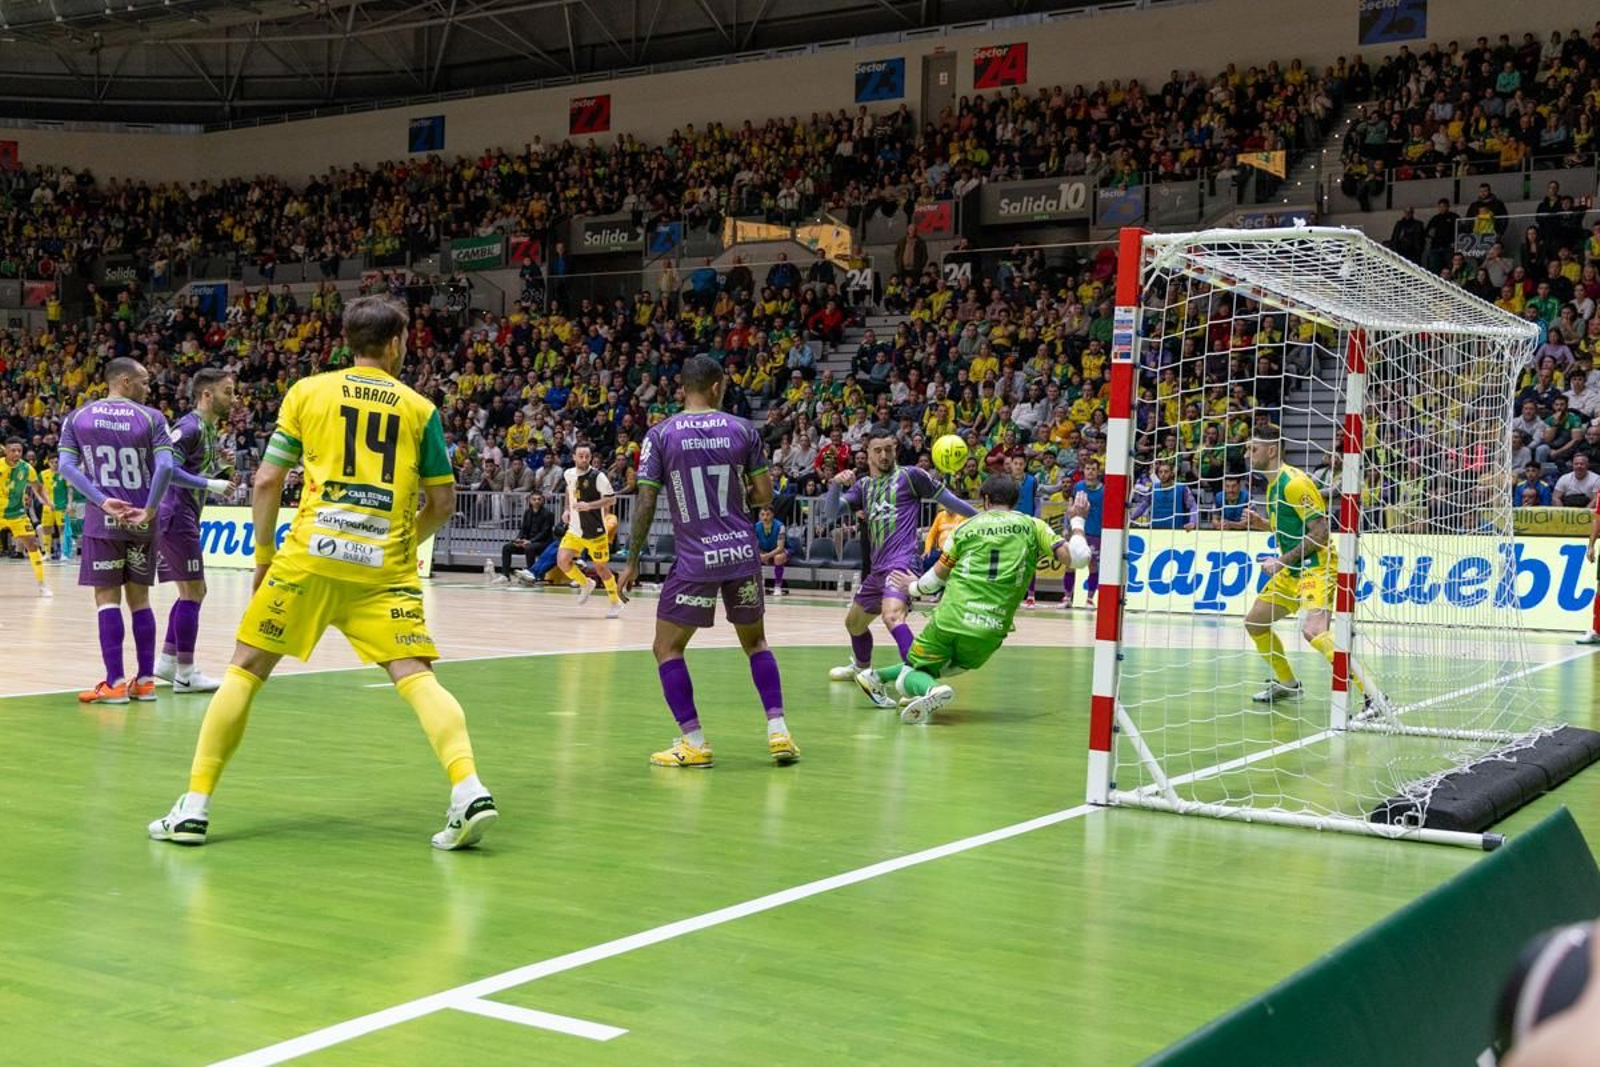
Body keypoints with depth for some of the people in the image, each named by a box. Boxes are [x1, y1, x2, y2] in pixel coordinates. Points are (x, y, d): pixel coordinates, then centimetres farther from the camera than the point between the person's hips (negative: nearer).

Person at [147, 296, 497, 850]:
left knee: (245, 669, 10)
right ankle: (469, 790, -23)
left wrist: (263, 554, 17)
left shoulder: (307, 391, 9)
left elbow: (267, 481, 6)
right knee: (416, 676, -4)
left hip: (310, 555, 0)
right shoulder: (420, 408, 10)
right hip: (386, 567, 0)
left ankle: (195, 806, 9)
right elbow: (443, 502, 11)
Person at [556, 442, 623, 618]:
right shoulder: (569, 474, 1)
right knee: (562, 561, -10)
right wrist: (567, 509, 12)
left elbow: (612, 499, -15)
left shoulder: (597, 476, -16)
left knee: (601, 567, 3)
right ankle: (585, 584, 18)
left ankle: (616, 603, 22)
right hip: (575, 529, 5)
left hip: (595, 531, -5)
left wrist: (589, 505, -27)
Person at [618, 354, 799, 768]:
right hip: (743, 553, 3)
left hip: (694, 559, -3)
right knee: (755, 641, 21)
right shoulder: (742, 429, 2)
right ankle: (778, 731, 11)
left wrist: (632, 561, 3)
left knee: (667, 649, 11)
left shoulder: (660, 434, -3)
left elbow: (646, 503, -5)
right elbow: (764, 494, 3)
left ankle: (694, 742, 4)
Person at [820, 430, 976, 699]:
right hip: (877, 568, 8)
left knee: (892, 615, -33)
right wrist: (835, 484, -13)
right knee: (854, 621, 25)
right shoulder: (863, 486, 16)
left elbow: (946, 498, 5)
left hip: (901, 563, -8)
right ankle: (861, 667, 53)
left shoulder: (909, 476, 1)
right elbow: (830, 514, 6)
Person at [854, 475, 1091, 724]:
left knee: (910, 675, 12)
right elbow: (1077, 557, -1)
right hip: (990, 634, 1)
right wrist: (1077, 522, 17)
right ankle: (877, 676, 30)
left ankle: (931, 690, -22)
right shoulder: (1033, 526, 8)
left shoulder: (968, 525, 11)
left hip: (949, 621, -1)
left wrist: (914, 588, 41)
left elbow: (936, 577, 19)